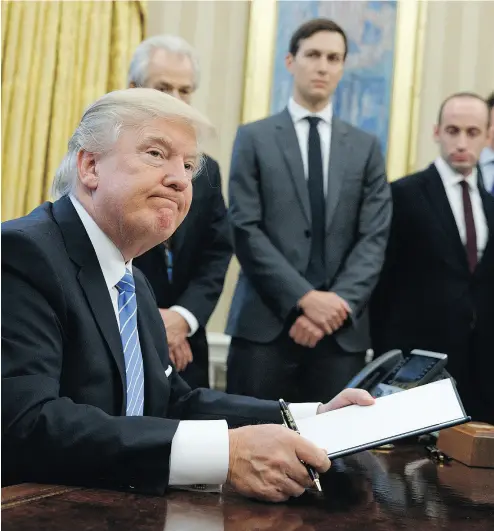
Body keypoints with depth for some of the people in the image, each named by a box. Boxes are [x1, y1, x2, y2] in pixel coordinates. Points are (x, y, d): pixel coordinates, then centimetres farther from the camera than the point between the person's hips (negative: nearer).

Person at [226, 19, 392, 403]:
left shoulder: (366, 147, 13)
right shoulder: (254, 138, 6)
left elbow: (375, 238, 4)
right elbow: (245, 230, -4)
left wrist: (338, 303, -11)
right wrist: (304, 298, -13)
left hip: (342, 329, 2)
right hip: (265, 323, -2)